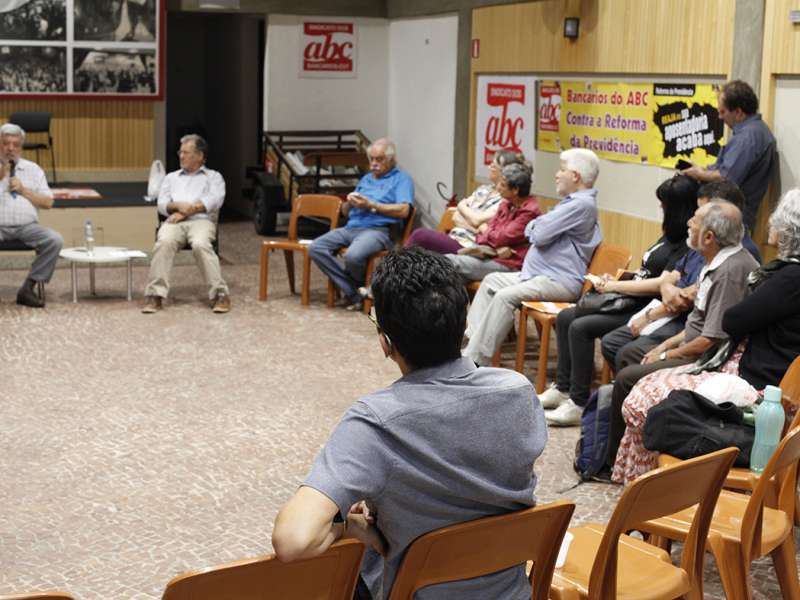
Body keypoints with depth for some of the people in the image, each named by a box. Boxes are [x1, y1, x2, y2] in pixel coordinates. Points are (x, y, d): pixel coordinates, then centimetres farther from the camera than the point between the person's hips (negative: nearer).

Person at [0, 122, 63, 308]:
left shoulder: (33, 169, 18)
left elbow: (48, 202, 12)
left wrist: (23, 190, -1)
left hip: (27, 225, 2)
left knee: (55, 240, -26)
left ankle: (28, 288, -18)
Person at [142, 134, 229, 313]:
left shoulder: (213, 177, 21)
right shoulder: (171, 177, 30)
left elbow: (215, 200, 0)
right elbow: (162, 204, 15)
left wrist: (189, 209, -9)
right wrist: (178, 205, -8)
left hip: (201, 220, -2)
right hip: (174, 221, 2)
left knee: (201, 245, -38)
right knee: (164, 243, -34)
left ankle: (220, 294, -37)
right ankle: (155, 296, -39)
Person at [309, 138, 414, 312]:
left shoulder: (401, 179, 8)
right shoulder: (366, 179, 30)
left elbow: (403, 211, -9)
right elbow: (345, 211, 29)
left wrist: (371, 205, -9)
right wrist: (350, 203, 4)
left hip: (378, 230, -7)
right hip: (351, 227, 7)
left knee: (353, 256, -37)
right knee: (315, 248, -16)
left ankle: (361, 287, -3)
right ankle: (354, 293, -17)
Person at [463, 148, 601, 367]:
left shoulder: (582, 204, -17)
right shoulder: (574, 201, 18)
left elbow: (539, 234, -20)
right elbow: (529, 231, 22)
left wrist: (535, 226, 2)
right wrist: (539, 227, 1)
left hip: (560, 281, -12)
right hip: (537, 274, 12)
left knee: (505, 296, -27)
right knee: (491, 281, 15)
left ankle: (474, 360, -23)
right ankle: (472, 338, 11)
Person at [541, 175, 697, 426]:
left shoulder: (689, 245, -15)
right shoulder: (670, 236, 16)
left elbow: (663, 284, -21)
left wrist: (614, 286, -12)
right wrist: (615, 283, 6)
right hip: (630, 303, 10)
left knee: (580, 328, -22)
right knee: (565, 317, 5)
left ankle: (579, 403, -13)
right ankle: (562, 388, 12)